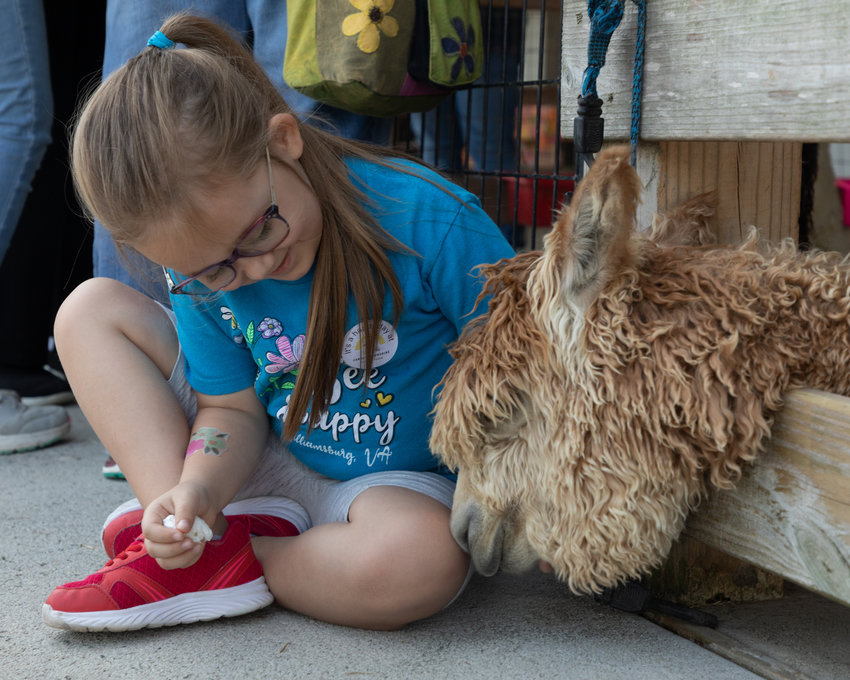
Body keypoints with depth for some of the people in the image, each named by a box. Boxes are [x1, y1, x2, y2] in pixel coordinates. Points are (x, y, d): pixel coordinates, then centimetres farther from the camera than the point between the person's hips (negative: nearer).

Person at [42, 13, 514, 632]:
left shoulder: (430, 221, -26)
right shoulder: (203, 267, -10)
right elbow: (232, 408, -5)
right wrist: (197, 490, -25)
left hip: (397, 483, -4)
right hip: (265, 464, 4)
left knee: (423, 560, -42)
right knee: (90, 309, -4)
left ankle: (231, 562, -14)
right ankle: (184, 538, -16)